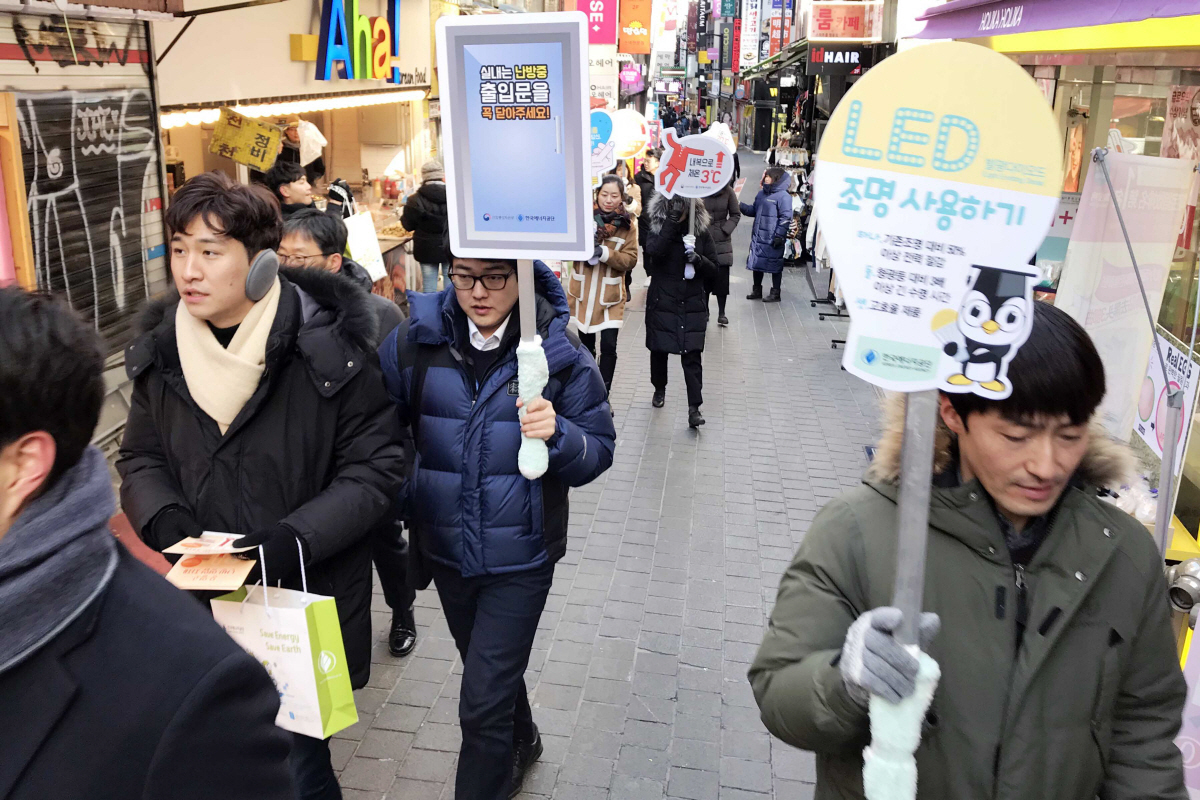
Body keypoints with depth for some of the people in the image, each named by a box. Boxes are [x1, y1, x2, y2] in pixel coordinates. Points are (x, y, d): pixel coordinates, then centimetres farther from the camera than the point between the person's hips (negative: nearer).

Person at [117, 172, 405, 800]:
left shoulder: (325, 347, -14)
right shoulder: (160, 349, 2)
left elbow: (376, 466, -11)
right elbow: (140, 456, 13)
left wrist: (295, 537, -22)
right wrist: (164, 518, -8)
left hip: (305, 605, -4)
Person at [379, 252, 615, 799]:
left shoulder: (559, 352, -12)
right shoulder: (414, 342, -7)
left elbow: (598, 450, -8)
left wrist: (557, 436, -28)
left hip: (520, 556, -4)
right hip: (445, 548, 4)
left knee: (482, 704, -4)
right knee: (491, 671, 27)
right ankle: (520, 743, 56)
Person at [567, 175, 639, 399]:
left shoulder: (628, 223, -4)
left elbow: (630, 260, -8)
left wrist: (606, 253, -24)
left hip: (610, 295, -2)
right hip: (583, 292, 2)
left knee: (608, 347, -8)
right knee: (586, 344, 14)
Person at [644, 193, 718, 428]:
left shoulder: (701, 232, 1)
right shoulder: (658, 229, -2)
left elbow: (713, 268, 2)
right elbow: (653, 251, -24)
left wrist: (698, 259, -18)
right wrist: (671, 223, -25)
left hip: (692, 304, 0)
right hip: (662, 301, 0)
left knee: (692, 354, -5)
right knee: (659, 349, 12)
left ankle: (694, 407, -3)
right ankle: (659, 389, 37)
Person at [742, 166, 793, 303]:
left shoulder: (783, 196, -11)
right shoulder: (761, 194, 14)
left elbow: (786, 217, -14)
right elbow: (753, 211, 22)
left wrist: (779, 236, -18)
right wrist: (741, 206, 5)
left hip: (772, 240, -8)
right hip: (758, 237, 8)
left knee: (775, 266, 2)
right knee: (756, 263, 13)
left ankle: (775, 293, 11)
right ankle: (757, 290, 26)